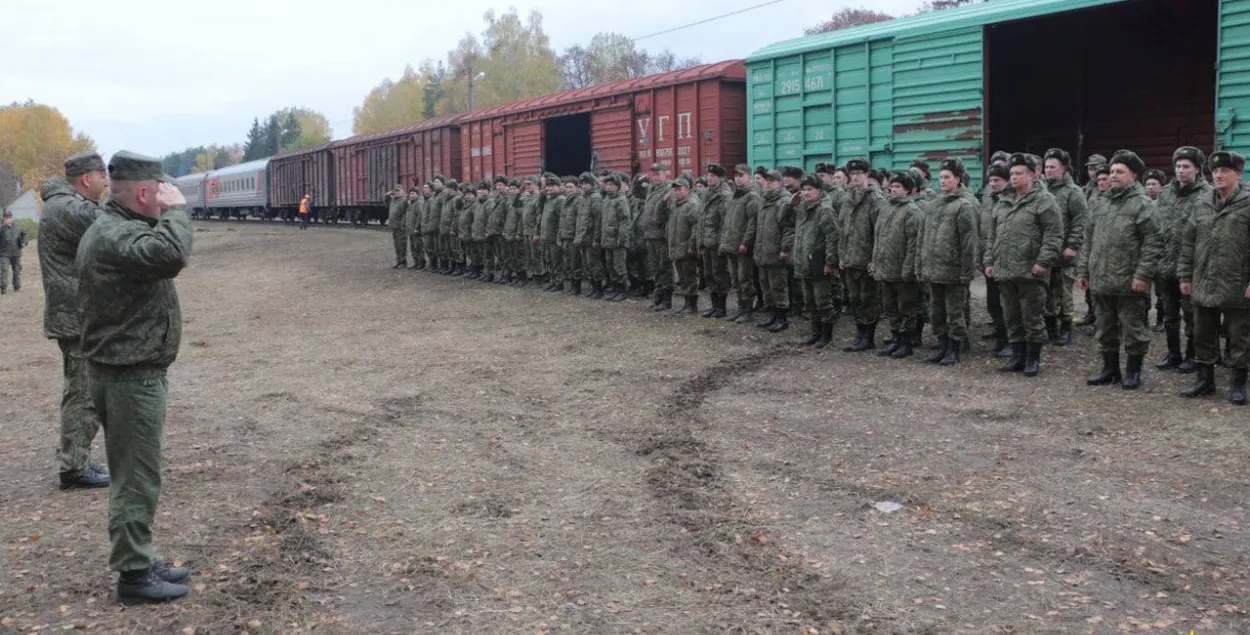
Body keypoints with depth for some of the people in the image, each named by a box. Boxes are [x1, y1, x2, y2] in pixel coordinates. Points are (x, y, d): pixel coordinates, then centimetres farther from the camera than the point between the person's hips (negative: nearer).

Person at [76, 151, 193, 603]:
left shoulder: (114, 228, 14)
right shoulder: (117, 236, -21)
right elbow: (172, 254, -37)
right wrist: (175, 209, -25)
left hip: (129, 371, 11)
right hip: (131, 376, -11)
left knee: (135, 475, 18)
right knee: (136, 478, -2)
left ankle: (138, 562, 28)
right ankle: (133, 575, 7)